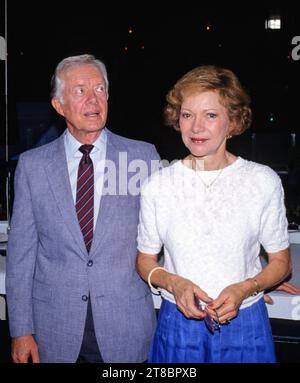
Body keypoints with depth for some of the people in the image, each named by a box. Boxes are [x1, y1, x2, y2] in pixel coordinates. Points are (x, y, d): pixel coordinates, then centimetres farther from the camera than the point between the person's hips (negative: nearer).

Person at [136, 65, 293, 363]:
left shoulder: (264, 182, -7)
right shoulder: (158, 185, -5)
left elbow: (280, 262, 1)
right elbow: (145, 260, 4)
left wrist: (244, 288, -15)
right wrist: (173, 283, -14)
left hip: (244, 323, 0)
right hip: (177, 323, 1)